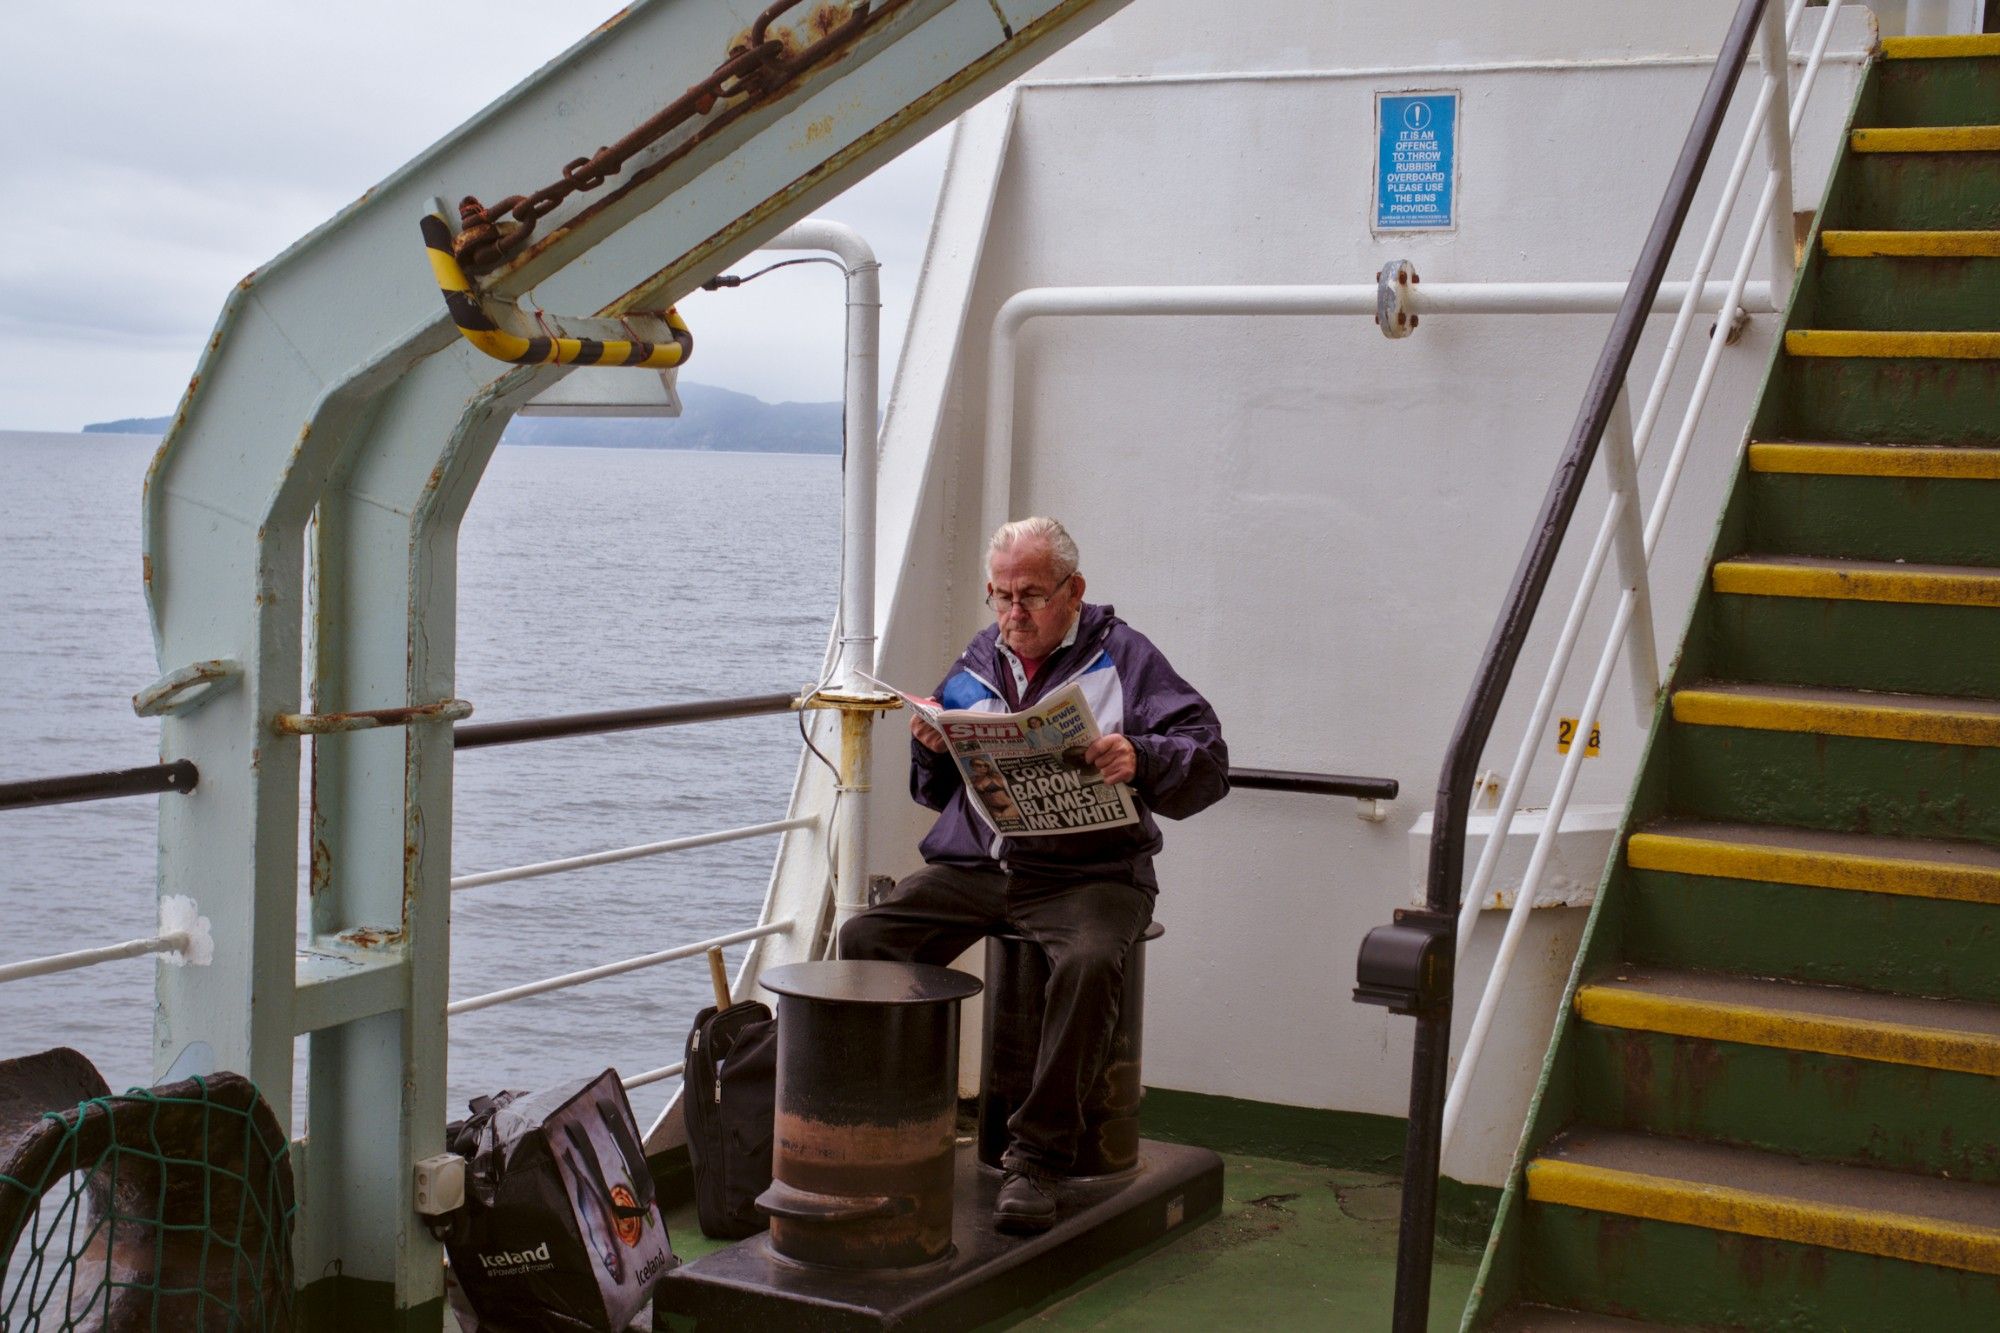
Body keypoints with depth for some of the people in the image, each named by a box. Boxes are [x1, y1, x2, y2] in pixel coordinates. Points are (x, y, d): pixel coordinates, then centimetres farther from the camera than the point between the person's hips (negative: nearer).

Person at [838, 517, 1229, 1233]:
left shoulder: (1123, 656, 4)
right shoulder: (976, 663, 19)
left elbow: (1208, 762, -6)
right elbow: (939, 793, 27)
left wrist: (1140, 759, -27)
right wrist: (931, 749, 3)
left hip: (1085, 870, -4)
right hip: (972, 861, 4)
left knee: (1089, 962, -35)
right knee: (863, 939, -19)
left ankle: (1036, 1154, -22)